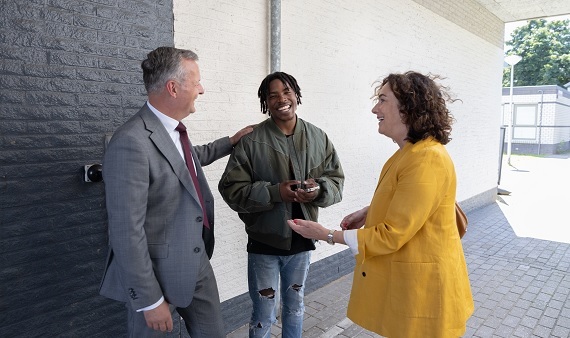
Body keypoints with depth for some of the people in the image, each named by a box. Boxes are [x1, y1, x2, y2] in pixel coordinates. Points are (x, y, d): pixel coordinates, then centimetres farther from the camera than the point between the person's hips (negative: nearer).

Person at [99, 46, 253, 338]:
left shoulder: (173, 128, 2)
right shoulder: (131, 142, -25)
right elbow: (126, 232, -24)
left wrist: (231, 141, 28)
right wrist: (150, 300, -18)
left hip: (197, 262, 8)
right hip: (158, 272, -8)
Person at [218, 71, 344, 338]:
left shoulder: (318, 138, -1)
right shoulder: (251, 141, -12)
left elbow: (336, 179, 3)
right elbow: (231, 189, -12)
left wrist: (319, 190, -20)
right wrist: (274, 192, -25)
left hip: (302, 239, 3)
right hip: (264, 242, -3)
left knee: (295, 307, 25)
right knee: (263, 316, 13)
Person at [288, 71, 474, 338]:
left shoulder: (427, 159, -26)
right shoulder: (410, 152, 5)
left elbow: (392, 234, -24)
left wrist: (328, 235, -18)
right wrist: (369, 212, 4)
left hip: (422, 286, -9)